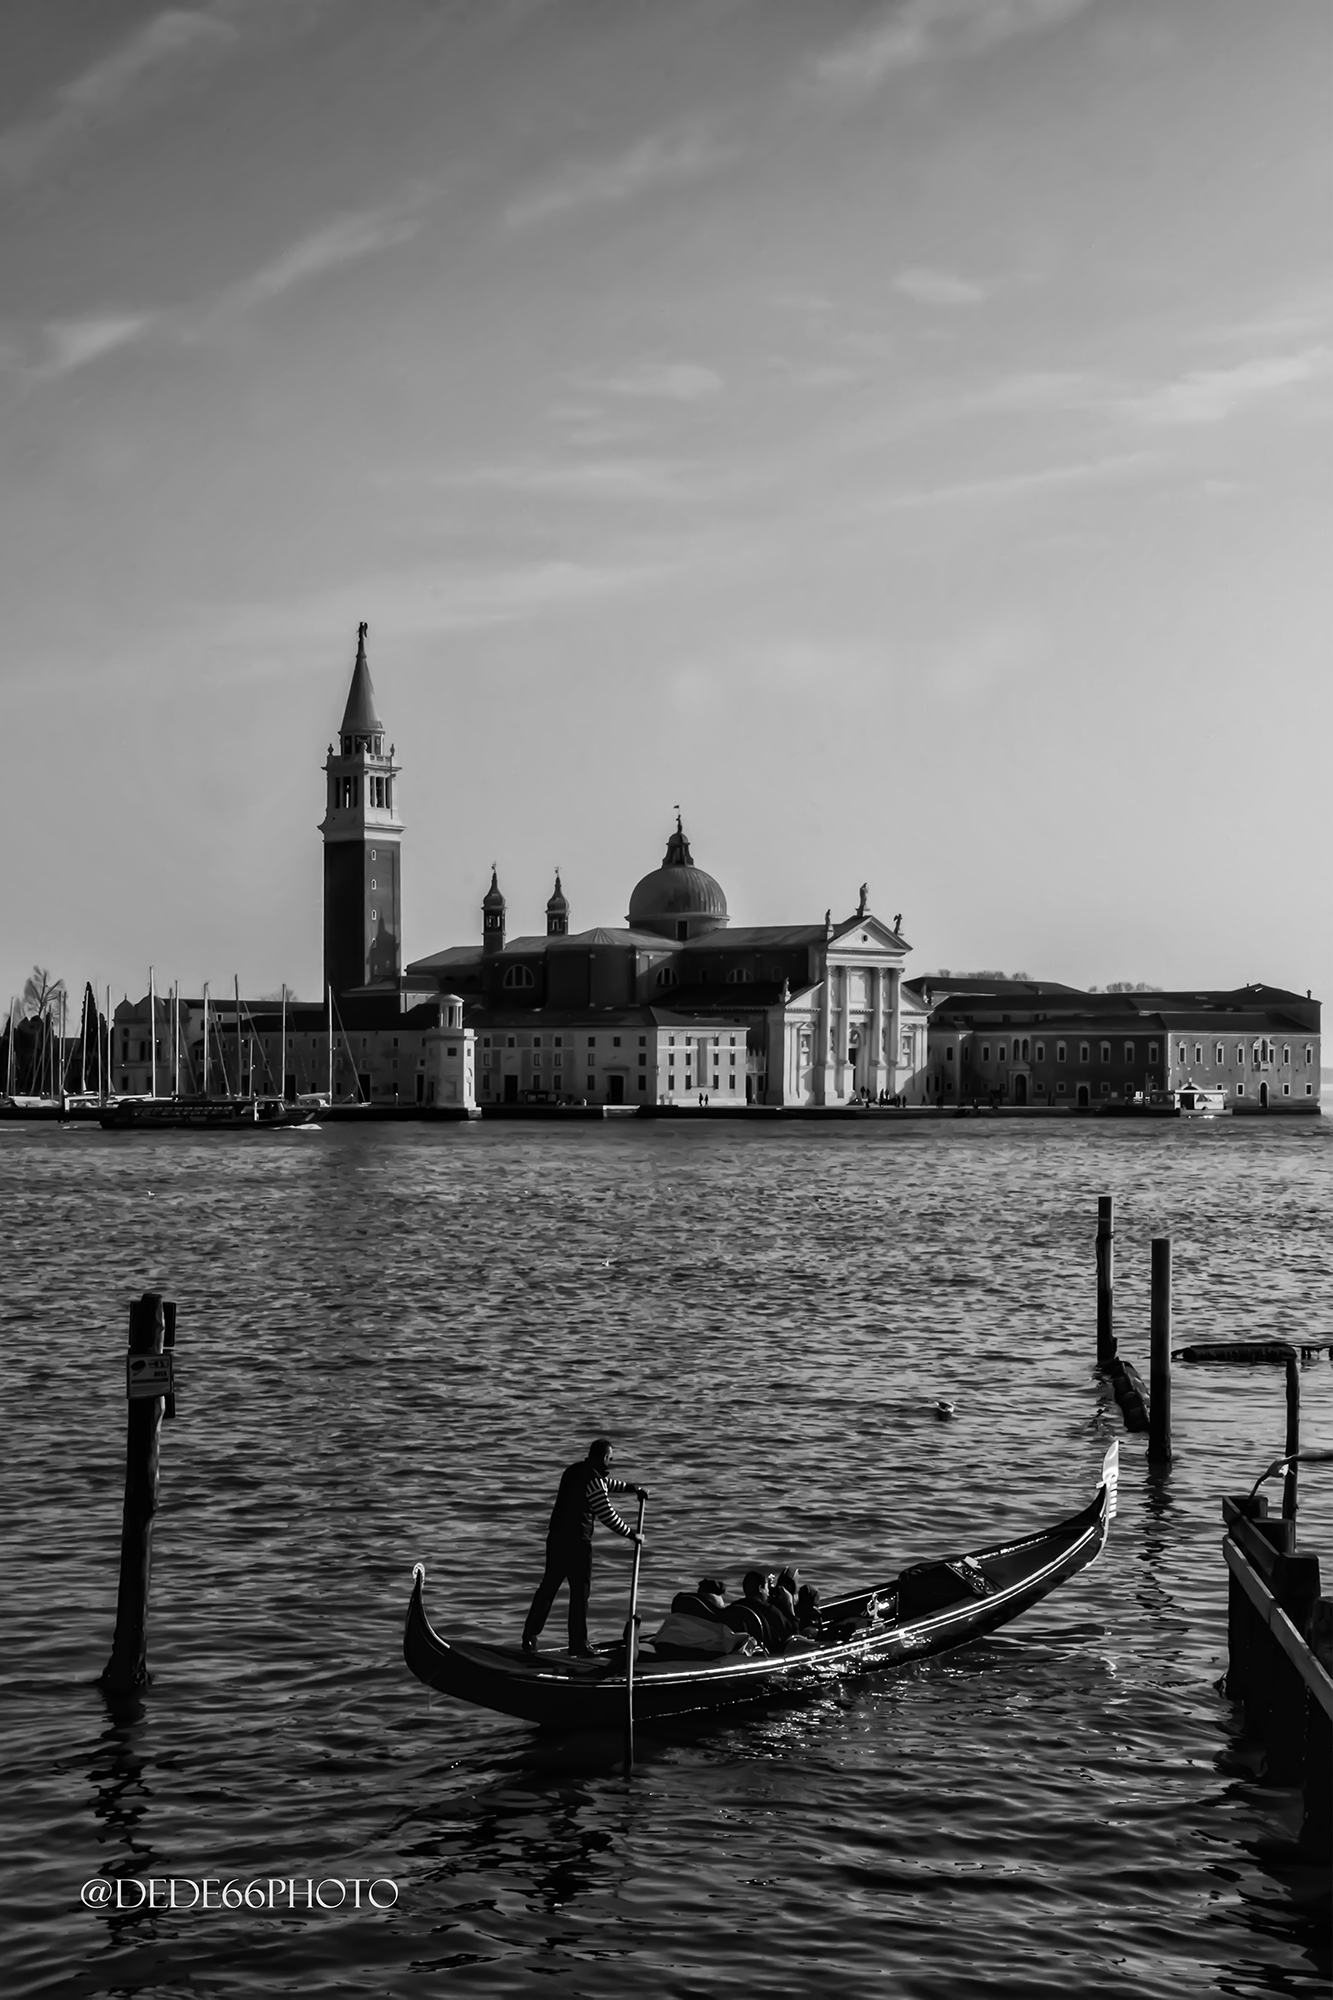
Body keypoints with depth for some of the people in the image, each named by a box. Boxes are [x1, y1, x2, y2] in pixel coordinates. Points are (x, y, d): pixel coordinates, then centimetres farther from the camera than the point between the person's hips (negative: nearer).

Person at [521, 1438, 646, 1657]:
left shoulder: (574, 1471, 13)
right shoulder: (593, 1480, -16)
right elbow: (607, 1515, -16)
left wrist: (633, 1488, 34)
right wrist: (632, 1534, -5)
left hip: (556, 1538, 8)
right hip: (577, 1542, -8)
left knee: (548, 1587, 14)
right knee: (580, 1591, 3)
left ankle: (529, 1636, 16)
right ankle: (578, 1643, 9)